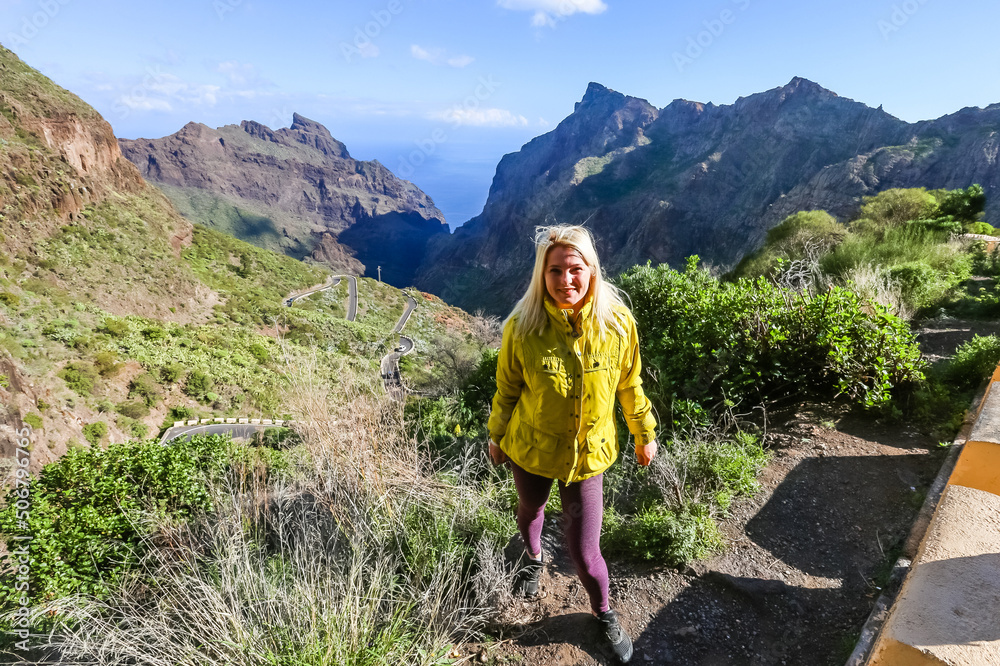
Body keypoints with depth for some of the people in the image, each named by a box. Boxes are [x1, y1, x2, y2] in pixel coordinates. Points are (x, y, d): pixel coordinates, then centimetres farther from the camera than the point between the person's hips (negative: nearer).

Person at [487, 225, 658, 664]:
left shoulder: (618, 323, -18)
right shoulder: (522, 327, -22)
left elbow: (629, 384, -2)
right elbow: (507, 389, -6)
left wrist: (644, 433, 8)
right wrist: (497, 435, 6)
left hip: (588, 454, 0)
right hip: (530, 448, 1)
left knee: (583, 552, 5)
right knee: (530, 509, 28)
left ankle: (603, 613, 41)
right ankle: (533, 557, 66)